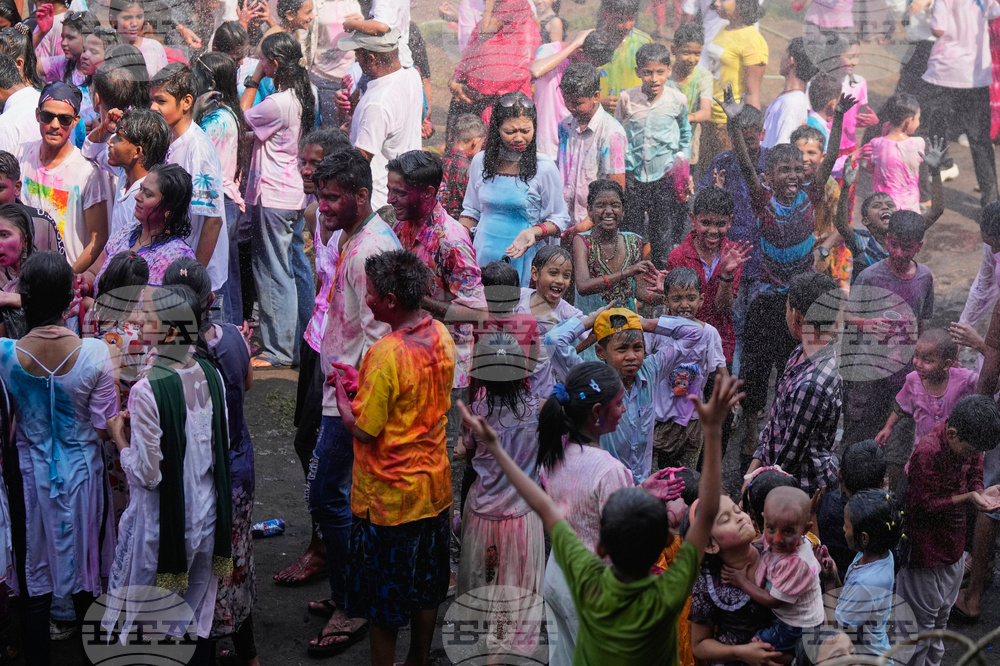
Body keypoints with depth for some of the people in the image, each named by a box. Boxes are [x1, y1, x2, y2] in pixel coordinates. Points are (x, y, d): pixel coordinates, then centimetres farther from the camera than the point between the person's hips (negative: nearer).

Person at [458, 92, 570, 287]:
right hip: (484, 254, 3)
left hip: (521, 256, -3)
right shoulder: (481, 162, 4)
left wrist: (534, 232, -19)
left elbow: (559, 219, -1)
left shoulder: (544, 168, -7)